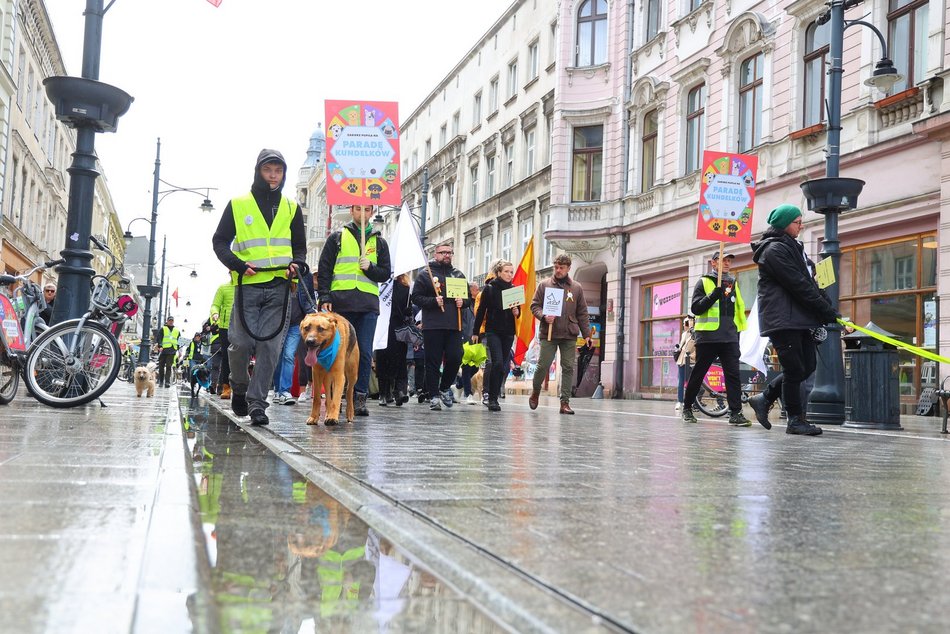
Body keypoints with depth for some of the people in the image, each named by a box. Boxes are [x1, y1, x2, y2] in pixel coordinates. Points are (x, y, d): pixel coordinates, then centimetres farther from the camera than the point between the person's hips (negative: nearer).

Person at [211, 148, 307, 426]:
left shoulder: (291, 207, 16)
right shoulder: (238, 204, 8)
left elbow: (299, 245, 21)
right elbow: (219, 241, 8)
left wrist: (296, 264, -1)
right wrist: (238, 264, -9)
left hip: (279, 287, 2)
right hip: (248, 285, -1)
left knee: (269, 346, -4)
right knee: (241, 342, -5)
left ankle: (256, 403, 1)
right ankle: (239, 387, 23)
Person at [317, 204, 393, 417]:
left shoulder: (379, 242, 17)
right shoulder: (337, 238, 12)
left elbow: (386, 273, 15)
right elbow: (324, 269, 7)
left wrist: (370, 268, -5)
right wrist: (325, 297, -4)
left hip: (368, 305, 1)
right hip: (340, 302, -1)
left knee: (364, 352, -3)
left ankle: (359, 398, 1)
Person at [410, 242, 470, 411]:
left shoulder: (458, 275, 17)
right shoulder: (425, 274, 4)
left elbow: (469, 297, 22)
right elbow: (416, 297, -1)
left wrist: (463, 302, 0)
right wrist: (434, 301, -16)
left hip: (454, 326, 3)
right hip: (432, 326, -3)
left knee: (455, 358, -4)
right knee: (433, 362, -2)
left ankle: (445, 387, 19)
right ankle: (434, 396, 5)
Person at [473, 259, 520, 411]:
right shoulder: (489, 288, -2)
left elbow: (518, 311, 19)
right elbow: (481, 311, 0)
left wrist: (517, 312, -5)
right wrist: (475, 332, -1)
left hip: (508, 333, 4)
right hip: (493, 331, -4)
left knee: (503, 366, 4)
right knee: (497, 362, -17)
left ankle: (494, 397, 14)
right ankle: (492, 398, -10)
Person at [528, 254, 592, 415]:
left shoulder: (576, 288, 11)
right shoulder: (544, 285, 6)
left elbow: (582, 314, 11)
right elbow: (534, 305, 6)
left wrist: (587, 335, 6)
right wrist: (543, 316, -14)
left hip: (569, 335, 2)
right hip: (548, 334, -2)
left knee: (568, 368, 0)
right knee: (543, 365, -4)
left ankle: (565, 402, 6)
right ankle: (535, 393, 22)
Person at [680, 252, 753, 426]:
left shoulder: (733, 283, 18)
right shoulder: (704, 282, 3)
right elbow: (695, 308, -6)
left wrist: (739, 331, 19)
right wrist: (714, 295, -18)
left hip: (730, 337, 4)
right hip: (708, 335, -4)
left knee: (733, 374, -7)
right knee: (698, 373, 5)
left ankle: (735, 413, -9)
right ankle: (687, 407, 20)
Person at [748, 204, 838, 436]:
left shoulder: (793, 248, 21)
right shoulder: (774, 250, -11)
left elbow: (810, 282, 18)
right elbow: (798, 285, -16)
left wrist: (829, 308, 7)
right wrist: (828, 311, -14)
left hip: (798, 318, 10)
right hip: (781, 319, -10)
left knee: (807, 367, 8)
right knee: (795, 369, -6)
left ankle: (764, 399, 18)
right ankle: (795, 420, 5)